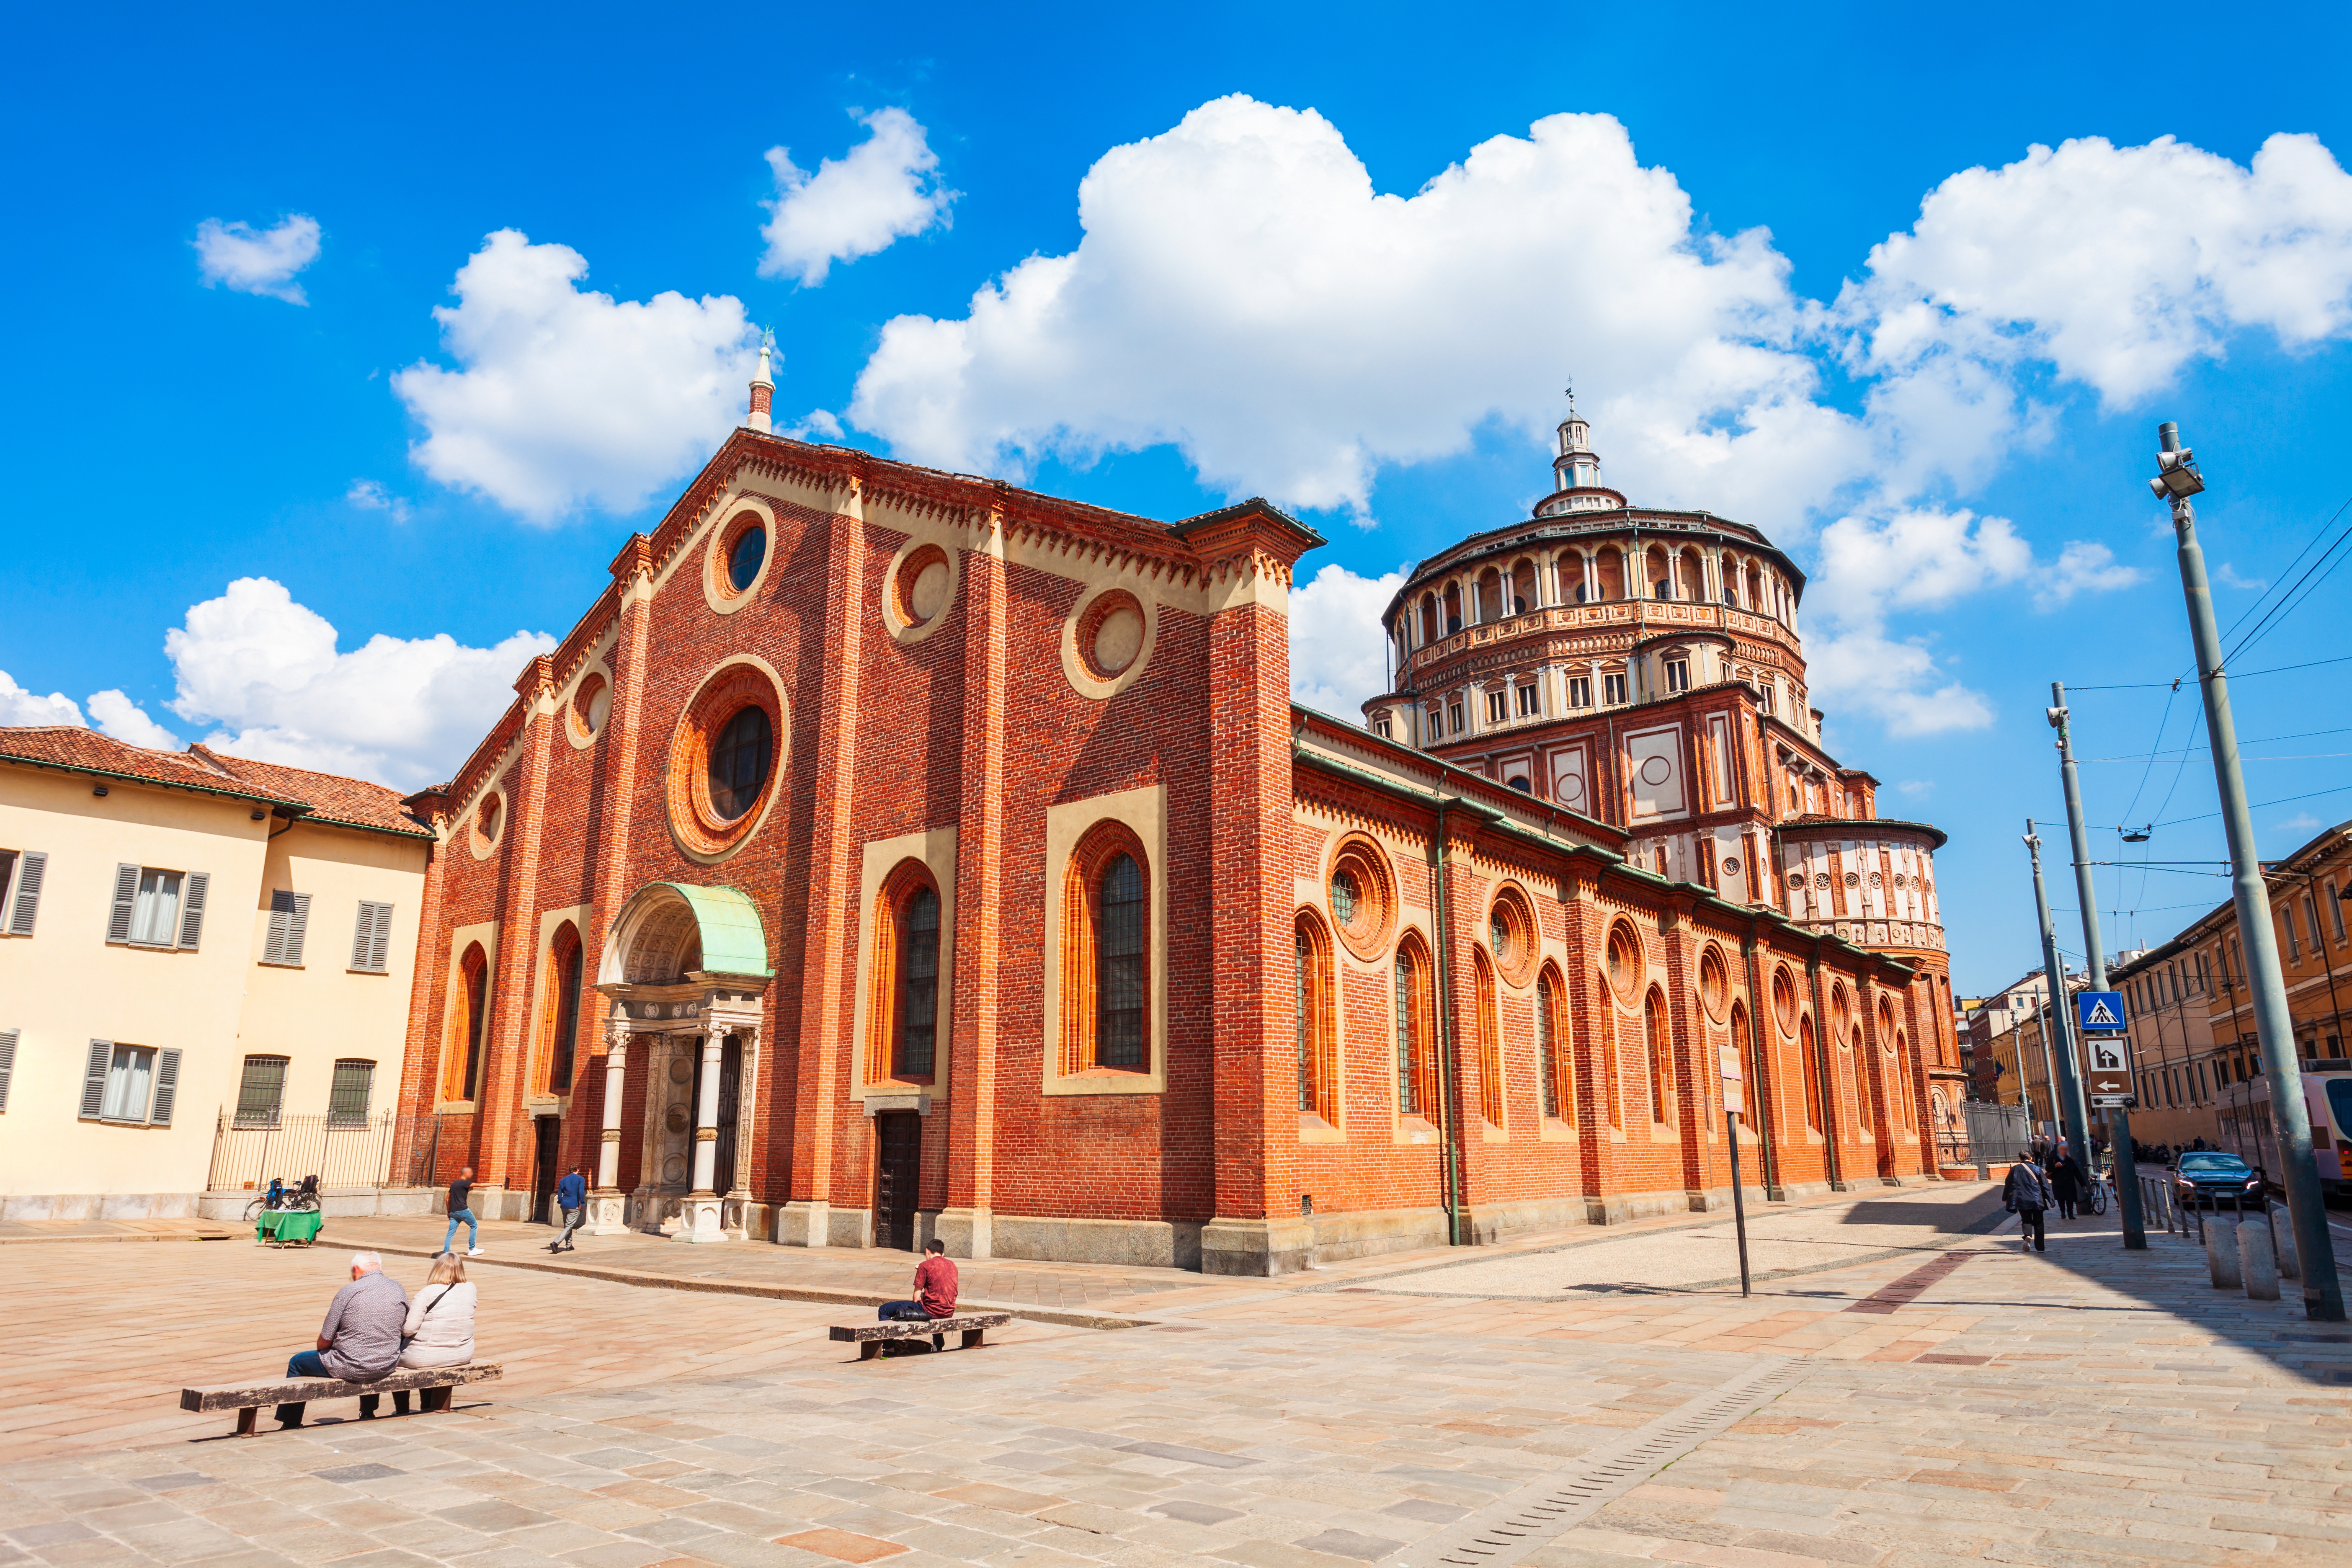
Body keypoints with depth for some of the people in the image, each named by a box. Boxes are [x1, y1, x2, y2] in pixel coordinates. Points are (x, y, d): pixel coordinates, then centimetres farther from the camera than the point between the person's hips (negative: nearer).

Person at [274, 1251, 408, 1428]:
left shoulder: (348, 1292, -13)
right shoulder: (399, 1289, 0)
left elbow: (324, 1342, -7)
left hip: (352, 1368, -5)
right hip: (388, 1366, 5)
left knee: (296, 1362, 19)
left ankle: (290, 1425, 30)